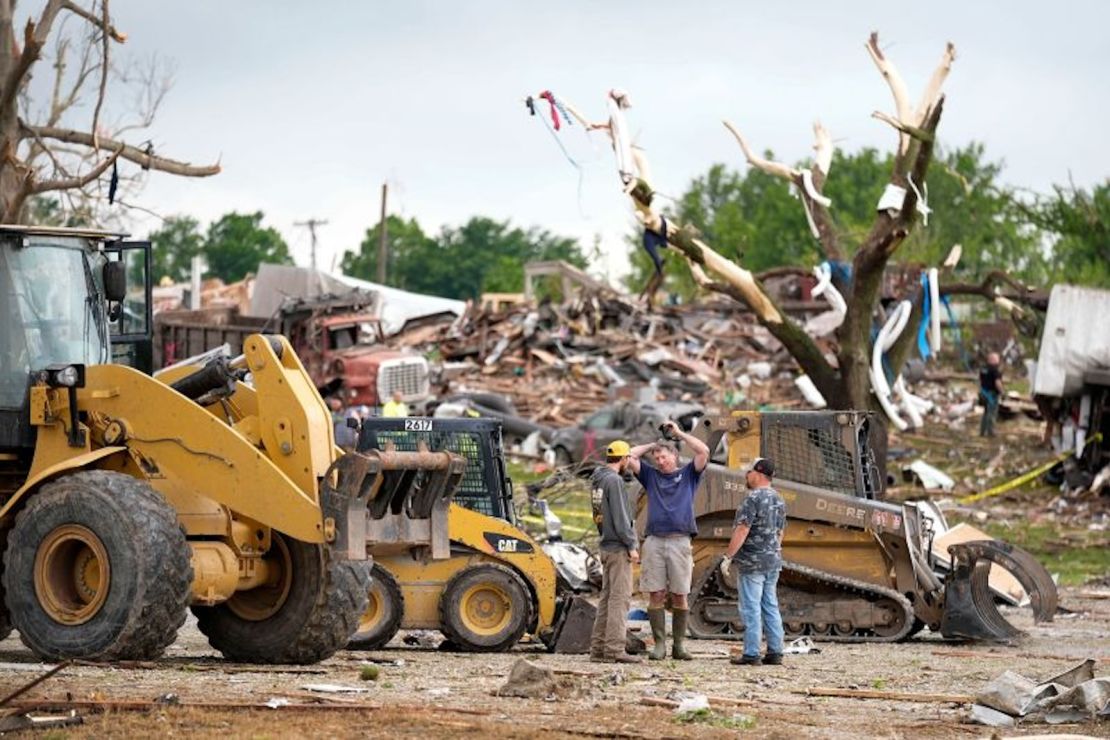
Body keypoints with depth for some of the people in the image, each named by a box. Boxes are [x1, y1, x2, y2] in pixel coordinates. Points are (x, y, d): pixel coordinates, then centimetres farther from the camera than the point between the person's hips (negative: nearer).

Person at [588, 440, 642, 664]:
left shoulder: (597, 479, 14)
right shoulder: (614, 480, -14)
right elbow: (620, 517, -18)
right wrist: (631, 545, -14)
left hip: (606, 547, 9)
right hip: (618, 547, -9)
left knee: (607, 596, 12)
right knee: (620, 597, -8)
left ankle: (598, 647, 13)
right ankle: (614, 649, -11)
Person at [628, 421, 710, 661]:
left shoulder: (688, 475, 12)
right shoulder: (651, 476, 17)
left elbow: (704, 451, 0)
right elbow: (629, 458, 10)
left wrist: (679, 434, 8)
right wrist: (652, 445, 18)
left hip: (680, 541, -1)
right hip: (654, 541, 1)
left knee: (679, 595, 0)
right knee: (656, 594, -2)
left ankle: (679, 645, 5)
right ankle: (659, 644, 1)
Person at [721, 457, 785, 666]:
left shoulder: (754, 498, -15)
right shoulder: (778, 500, 12)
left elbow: (742, 531, -19)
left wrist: (727, 557, -16)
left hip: (752, 563, -8)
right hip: (773, 562, 8)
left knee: (751, 608, -5)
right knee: (770, 607, 10)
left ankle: (751, 654, -5)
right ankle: (775, 652, 9)